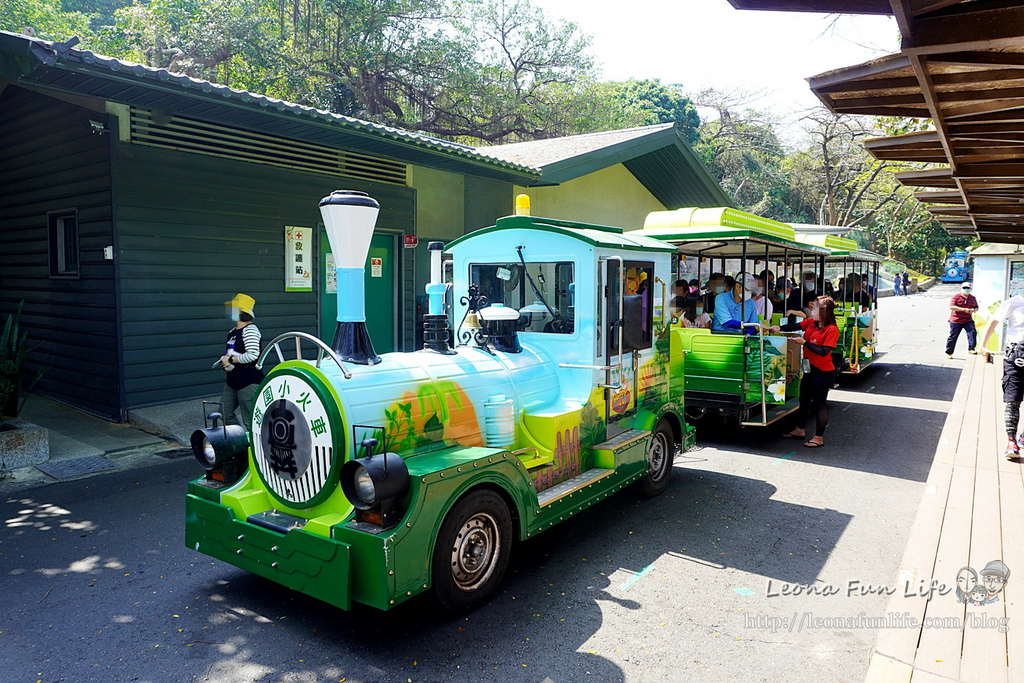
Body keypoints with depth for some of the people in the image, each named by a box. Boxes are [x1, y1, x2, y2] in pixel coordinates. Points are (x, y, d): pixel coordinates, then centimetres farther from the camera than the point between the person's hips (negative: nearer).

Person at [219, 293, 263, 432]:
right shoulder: (233, 332, 14)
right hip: (232, 382, 10)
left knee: (250, 421, -4)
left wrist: (231, 360, -16)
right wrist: (225, 362, 5)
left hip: (249, 383, -10)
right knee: (225, 414, 15)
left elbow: (252, 355, -26)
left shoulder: (250, 330, -15)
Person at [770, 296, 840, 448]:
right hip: (810, 368, 8)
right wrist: (779, 328, -17)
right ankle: (799, 430, 34)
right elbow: (796, 326, -1)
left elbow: (824, 351, -24)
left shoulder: (832, 330, -19)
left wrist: (804, 342, -22)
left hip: (823, 372, -8)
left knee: (819, 403, 1)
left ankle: (819, 438, 12)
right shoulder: (811, 322, 3)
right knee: (804, 399, 19)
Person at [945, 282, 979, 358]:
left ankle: (971, 349, -14)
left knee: (973, 332, -20)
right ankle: (948, 352, 17)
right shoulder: (956, 297, -6)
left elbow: (976, 307, 21)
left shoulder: (973, 298, 10)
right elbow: (952, 307, -18)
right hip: (956, 321, -4)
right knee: (953, 337, 3)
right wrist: (964, 309, -25)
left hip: (968, 321, 4)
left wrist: (974, 310, -5)